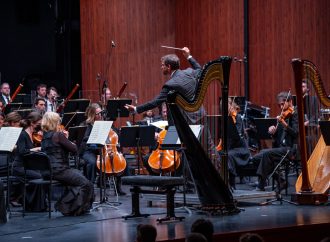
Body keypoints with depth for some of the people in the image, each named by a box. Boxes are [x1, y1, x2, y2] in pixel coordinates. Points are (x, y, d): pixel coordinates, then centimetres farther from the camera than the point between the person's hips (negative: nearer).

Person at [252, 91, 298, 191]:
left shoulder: (295, 115, -4)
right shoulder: (283, 116, 17)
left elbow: (295, 133, -19)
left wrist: (284, 123, -32)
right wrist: (273, 131, -5)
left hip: (290, 149, -8)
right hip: (280, 147, 8)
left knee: (266, 154, -28)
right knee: (257, 157, -6)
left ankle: (261, 185, -23)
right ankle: (281, 181, 1)